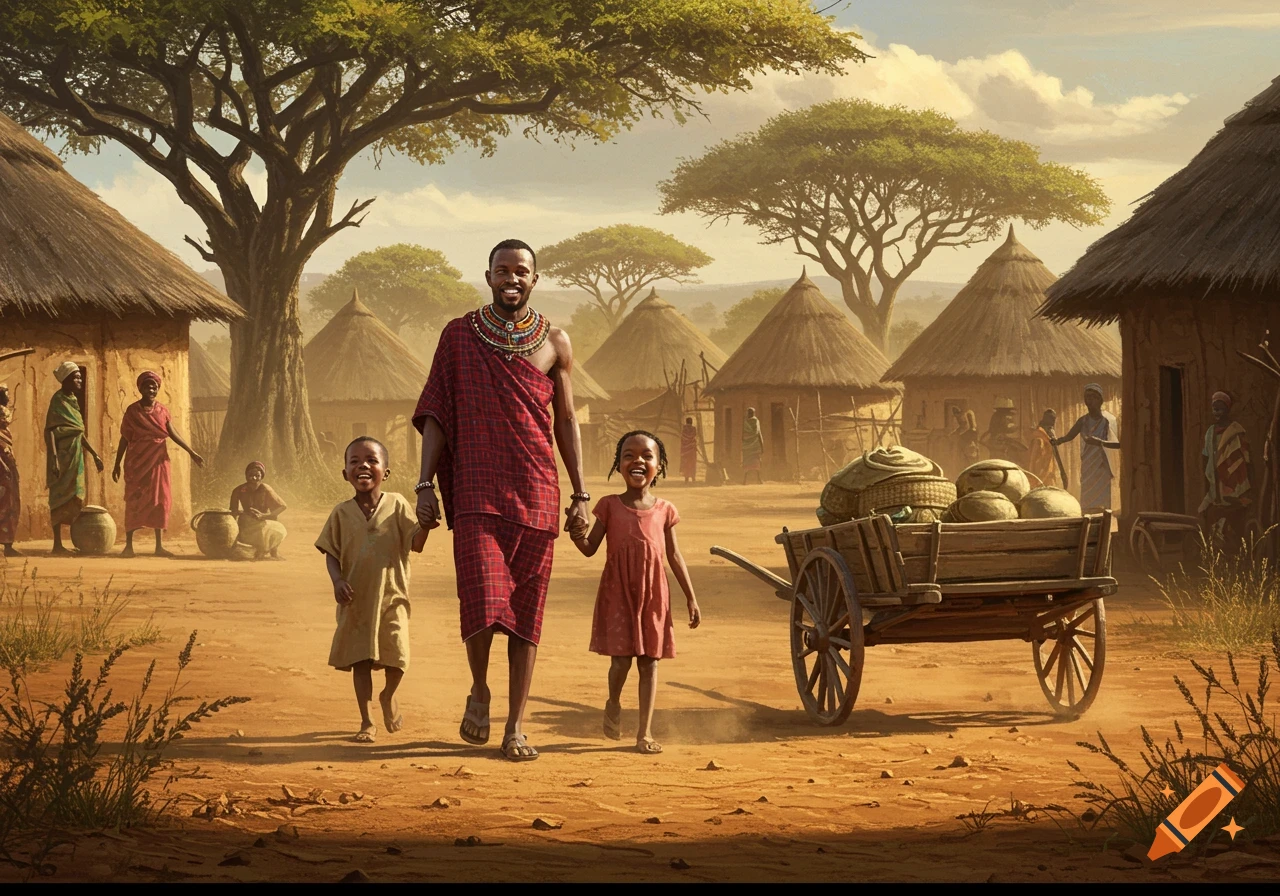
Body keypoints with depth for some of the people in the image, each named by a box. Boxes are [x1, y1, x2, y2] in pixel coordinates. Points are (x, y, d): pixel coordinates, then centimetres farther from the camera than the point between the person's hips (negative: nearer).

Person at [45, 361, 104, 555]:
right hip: (62, 455, -9)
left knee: (75, 499, 7)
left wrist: (95, 455, 20)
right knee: (60, 498, -7)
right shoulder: (58, 401, -10)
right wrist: (53, 459, -24)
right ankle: (57, 544, -6)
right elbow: (49, 431, -16)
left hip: (75, 455, 9)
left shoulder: (73, 401, 15)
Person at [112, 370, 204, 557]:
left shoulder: (162, 411, 6)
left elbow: (173, 434, 4)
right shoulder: (132, 411, 0)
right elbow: (124, 439, 2)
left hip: (158, 462, 3)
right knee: (134, 501, -3)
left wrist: (192, 452, -4)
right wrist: (117, 465, 1)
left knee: (160, 501, 1)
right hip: (136, 462, -3)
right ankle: (128, 545, 1)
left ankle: (159, 545, 5)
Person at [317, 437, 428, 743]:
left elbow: (416, 544, -6)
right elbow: (331, 553, 4)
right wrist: (338, 581, -14)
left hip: (391, 596, -1)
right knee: (360, 659, 0)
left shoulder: (396, 505, -1)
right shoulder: (342, 513, 2)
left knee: (396, 657, -2)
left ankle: (389, 696, 32)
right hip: (356, 600, 1)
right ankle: (367, 721, 11)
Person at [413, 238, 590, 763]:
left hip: (536, 494, 2)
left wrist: (580, 495, 7)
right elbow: (435, 416, 7)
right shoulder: (459, 336, 6)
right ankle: (479, 691, 13)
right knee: (483, 601, -15)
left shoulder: (554, 342, 8)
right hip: (477, 492, -1)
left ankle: (515, 727, 8)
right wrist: (425, 486, -1)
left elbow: (566, 422, 12)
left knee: (526, 611, 2)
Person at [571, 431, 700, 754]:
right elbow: (590, 547, 2)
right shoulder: (610, 506, 2)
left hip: (652, 594, 1)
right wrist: (575, 533, -20)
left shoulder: (664, 510, 5)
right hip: (617, 592, -1)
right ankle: (613, 704, 27)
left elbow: (674, 556, 10)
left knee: (649, 660, 3)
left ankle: (645, 732, 9)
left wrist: (691, 598, 9)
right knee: (621, 658, -5)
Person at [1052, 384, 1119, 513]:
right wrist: (1057, 441, -22)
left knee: (1101, 506, -10)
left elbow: (1118, 443, -15)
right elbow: (1069, 436, -1)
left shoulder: (1108, 420, -4)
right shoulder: (1083, 421, 12)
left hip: (1102, 469, -5)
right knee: (1088, 506, 2)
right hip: (1087, 471, 5)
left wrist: (1101, 442, -32)